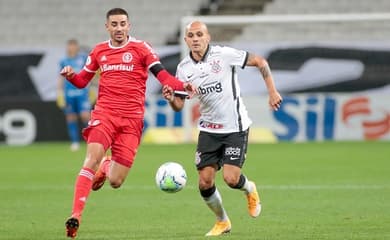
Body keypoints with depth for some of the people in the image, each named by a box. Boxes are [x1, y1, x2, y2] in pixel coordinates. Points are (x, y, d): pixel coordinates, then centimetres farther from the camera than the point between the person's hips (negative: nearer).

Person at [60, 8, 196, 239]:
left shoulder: (141, 48, 1)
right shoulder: (99, 51, 11)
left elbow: (162, 74, -8)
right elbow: (82, 80, 22)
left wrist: (182, 85, -28)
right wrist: (71, 75, -2)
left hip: (132, 120, -1)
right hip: (104, 114, 1)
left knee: (116, 182, -2)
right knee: (92, 158, -25)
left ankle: (106, 167, 37)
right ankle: (76, 216, -24)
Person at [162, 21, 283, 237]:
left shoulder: (224, 55, -13)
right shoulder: (183, 68, -2)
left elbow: (260, 62, -4)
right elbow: (179, 105, 3)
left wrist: (272, 92, -7)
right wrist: (171, 99, -20)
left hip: (235, 127, -4)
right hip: (208, 130, 4)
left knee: (231, 178, -14)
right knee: (204, 182, -4)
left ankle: (249, 189, 23)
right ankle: (222, 221, 21)